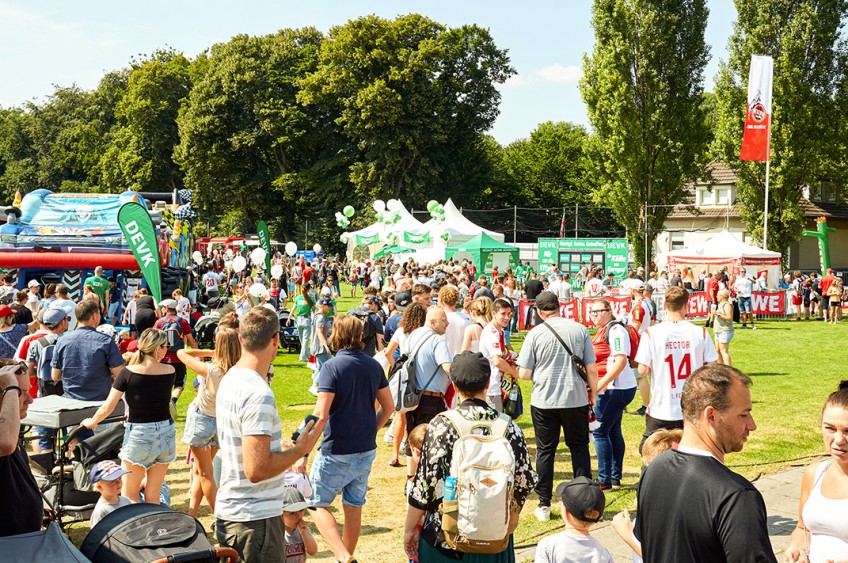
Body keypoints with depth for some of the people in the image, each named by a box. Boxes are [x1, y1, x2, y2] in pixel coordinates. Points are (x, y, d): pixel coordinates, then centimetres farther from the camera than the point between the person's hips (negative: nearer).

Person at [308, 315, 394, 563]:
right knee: (354, 506, 17)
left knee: (318, 503, 7)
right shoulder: (373, 366, 3)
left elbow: (320, 415, -21)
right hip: (366, 450, 6)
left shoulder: (332, 367, -16)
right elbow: (389, 407, 10)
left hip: (336, 452, -6)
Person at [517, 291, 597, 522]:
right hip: (576, 398, 1)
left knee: (545, 450, 9)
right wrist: (593, 393, 15)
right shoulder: (579, 330, -2)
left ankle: (544, 504, 13)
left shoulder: (535, 334, -7)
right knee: (579, 447, 15)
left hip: (544, 400, -1)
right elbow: (592, 369, 0)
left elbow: (524, 373, -6)